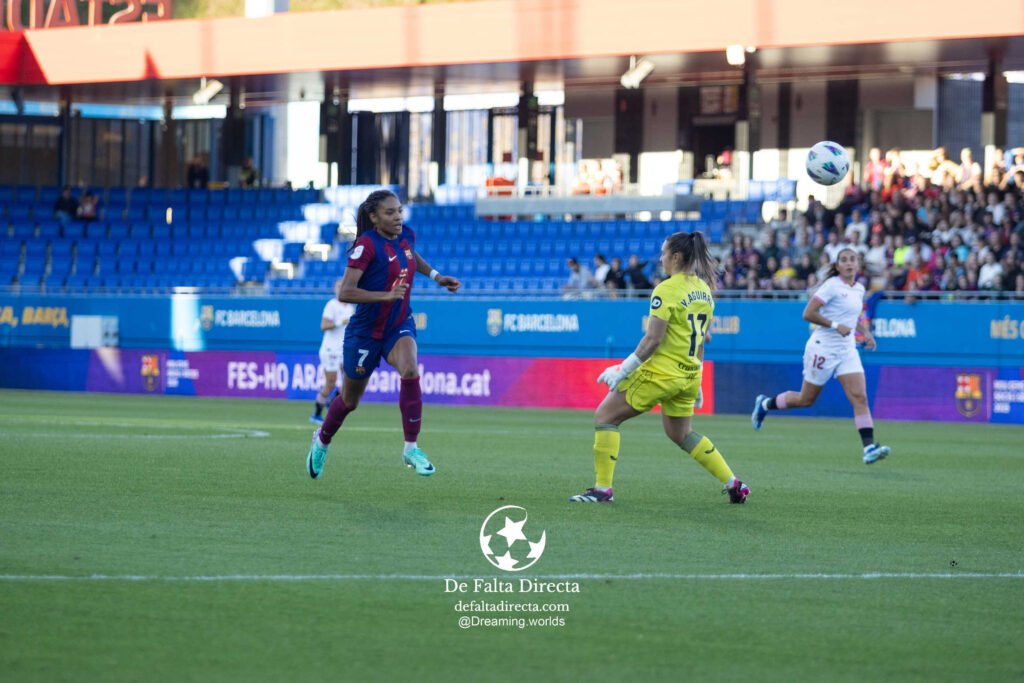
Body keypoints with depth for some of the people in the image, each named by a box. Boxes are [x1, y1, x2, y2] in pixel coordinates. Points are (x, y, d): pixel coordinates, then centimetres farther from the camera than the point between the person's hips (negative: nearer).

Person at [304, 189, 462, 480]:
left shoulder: (407, 235, -2)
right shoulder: (367, 244, -21)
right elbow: (344, 293, -29)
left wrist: (436, 276, 14)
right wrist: (386, 295, -37)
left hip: (400, 326, 4)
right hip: (365, 332, -4)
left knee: (410, 371, -29)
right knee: (350, 401, 13)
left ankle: (411, 448, -21)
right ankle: (322, 439, 45)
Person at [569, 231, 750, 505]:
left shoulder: (667, 290, -14)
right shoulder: (704, 290, 10)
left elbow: (653, 339, -20)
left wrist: (624, 370, -15)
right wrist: (696, 383, 22)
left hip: (661, 371, -8)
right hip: (688, 374, 8)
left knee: (604, 416, 1)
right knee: (681, 434, 25)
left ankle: (602, 489, -3)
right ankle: (734, 484, 21)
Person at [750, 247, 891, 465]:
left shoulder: (859, 289, 9)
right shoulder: (832, 285, -13)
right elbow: (808, 314, -17)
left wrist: (865, 332, 10)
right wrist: (835, 326, -21)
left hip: (847, 349, 6)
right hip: (823, 347, -6)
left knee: (860, 397, -11)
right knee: (806, 400, 6)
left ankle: (869, 446, -18)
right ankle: (765, 404, 31)